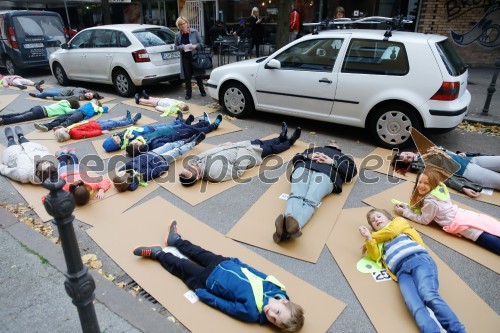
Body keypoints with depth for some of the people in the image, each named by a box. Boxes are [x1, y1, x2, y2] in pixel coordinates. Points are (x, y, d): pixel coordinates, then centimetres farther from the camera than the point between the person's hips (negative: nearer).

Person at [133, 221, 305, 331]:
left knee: (181, 266, 12)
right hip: (225, 264, 3)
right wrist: (236, 260, 5)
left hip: (208, 280, -3)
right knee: (200, 253, 22)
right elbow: (258, 272, -3)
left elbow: (224, 305, -20)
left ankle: (158, 253, 35)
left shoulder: (251, 313, -30)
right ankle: (176, 239, 48)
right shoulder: (276, 288, -23)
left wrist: (199, 291, -12)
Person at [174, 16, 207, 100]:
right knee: (187, 76, 5)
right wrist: (181, 47, -11)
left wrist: (195, 46, -18)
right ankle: (188, 93, 17)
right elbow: (176, 46, 9)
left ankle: (202, 90, 26)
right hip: (185, 58, 2)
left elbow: (201, 43, 1)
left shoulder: (194, 32, -4)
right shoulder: (177, 35, 2)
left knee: (198, 74, 8)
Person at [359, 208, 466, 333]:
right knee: (414, 305, -28)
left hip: (418, 259, -1)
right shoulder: (378, 240, 34)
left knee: (428, 295, -31)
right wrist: (369, 239, 0)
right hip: (401, 271, 2)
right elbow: (375, 256, 15)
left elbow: (392, 230, 9)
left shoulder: (399, 221, 31)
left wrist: (373, 236, 24)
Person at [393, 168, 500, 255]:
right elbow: (419, 208, 20)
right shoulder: (439, 188, 7)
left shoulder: (430, 201, -19)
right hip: (462, 214, 9)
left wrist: (405, 212, -2)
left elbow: (424, 220, -6)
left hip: (459, 223, -9)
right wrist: (406, 206, 10)